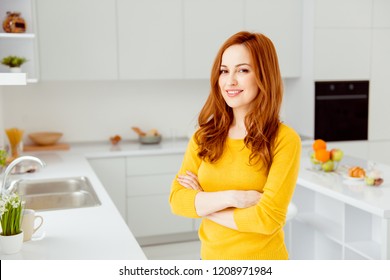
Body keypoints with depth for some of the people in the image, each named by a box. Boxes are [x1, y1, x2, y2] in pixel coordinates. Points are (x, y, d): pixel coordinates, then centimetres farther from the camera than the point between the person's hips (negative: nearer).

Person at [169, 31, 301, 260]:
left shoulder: (284, 139, -16)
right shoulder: (205, 136, -2)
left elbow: (269, 218, -21)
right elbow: (177, 200, -8)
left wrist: (203, 204, -12)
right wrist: (232, 197, -22)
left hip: (261, 259, -3)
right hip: (210, 257, 4)